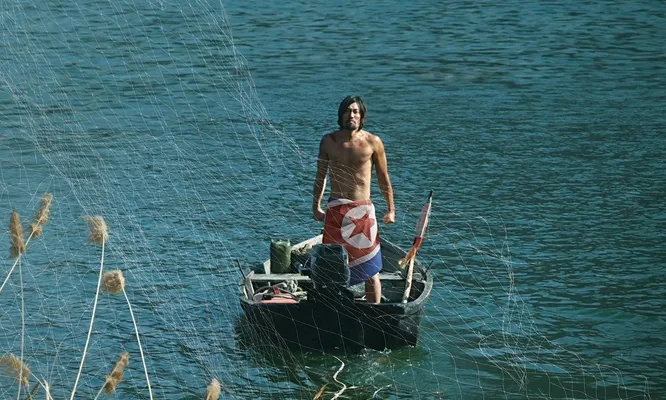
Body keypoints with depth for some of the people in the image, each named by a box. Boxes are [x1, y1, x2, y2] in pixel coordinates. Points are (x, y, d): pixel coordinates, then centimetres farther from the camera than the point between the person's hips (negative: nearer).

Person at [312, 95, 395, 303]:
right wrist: (316, 206, 13)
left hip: (363, 210, -1)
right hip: (335, 210, 2)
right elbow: (321, 176, 13)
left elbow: (383, 178, 6)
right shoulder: (328, 141, 3)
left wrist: (390, 209, 7)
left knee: (370, 270, 1)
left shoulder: (373, 142, -2)